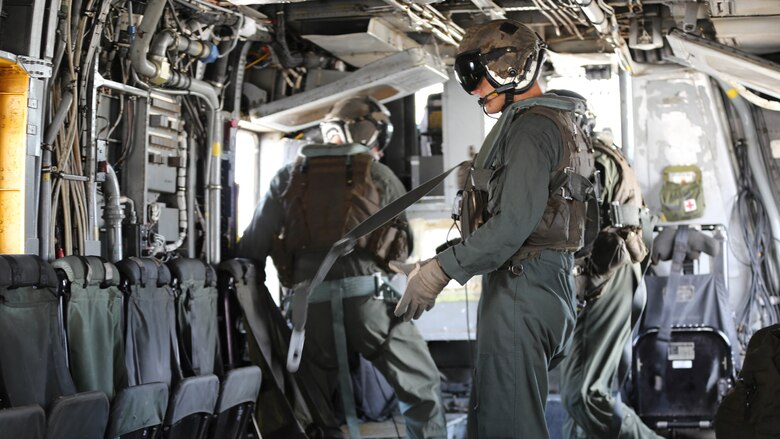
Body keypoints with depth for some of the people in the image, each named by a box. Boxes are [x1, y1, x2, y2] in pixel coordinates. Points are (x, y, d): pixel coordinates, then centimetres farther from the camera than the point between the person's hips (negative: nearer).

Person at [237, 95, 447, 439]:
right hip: (368, 297, -2)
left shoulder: (287, 177, 14)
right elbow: (405, 245, 11)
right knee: (421, 388, 9)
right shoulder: (380, 176, 9)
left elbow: (253, 247, 11)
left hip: (311, 305, 3)